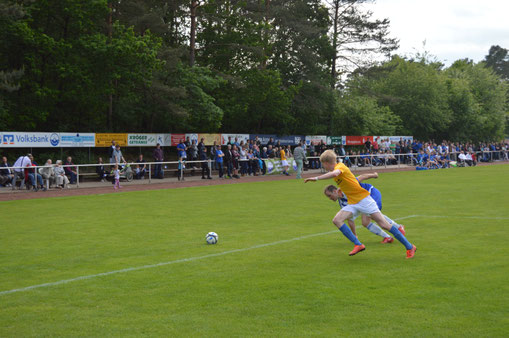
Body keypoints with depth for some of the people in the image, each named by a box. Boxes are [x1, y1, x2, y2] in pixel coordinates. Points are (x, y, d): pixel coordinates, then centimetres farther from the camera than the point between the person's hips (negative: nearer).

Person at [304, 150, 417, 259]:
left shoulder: (340, 166, -16)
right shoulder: (335, 170, 13)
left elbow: (334, 173, -39)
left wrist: (316, 178, -39)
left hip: (364, 199, -9)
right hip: (353, 204, 9)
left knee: (384, 224, -10)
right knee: (337, 220, -13)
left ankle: (410, 247, 1)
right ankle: (358, 245, -14)